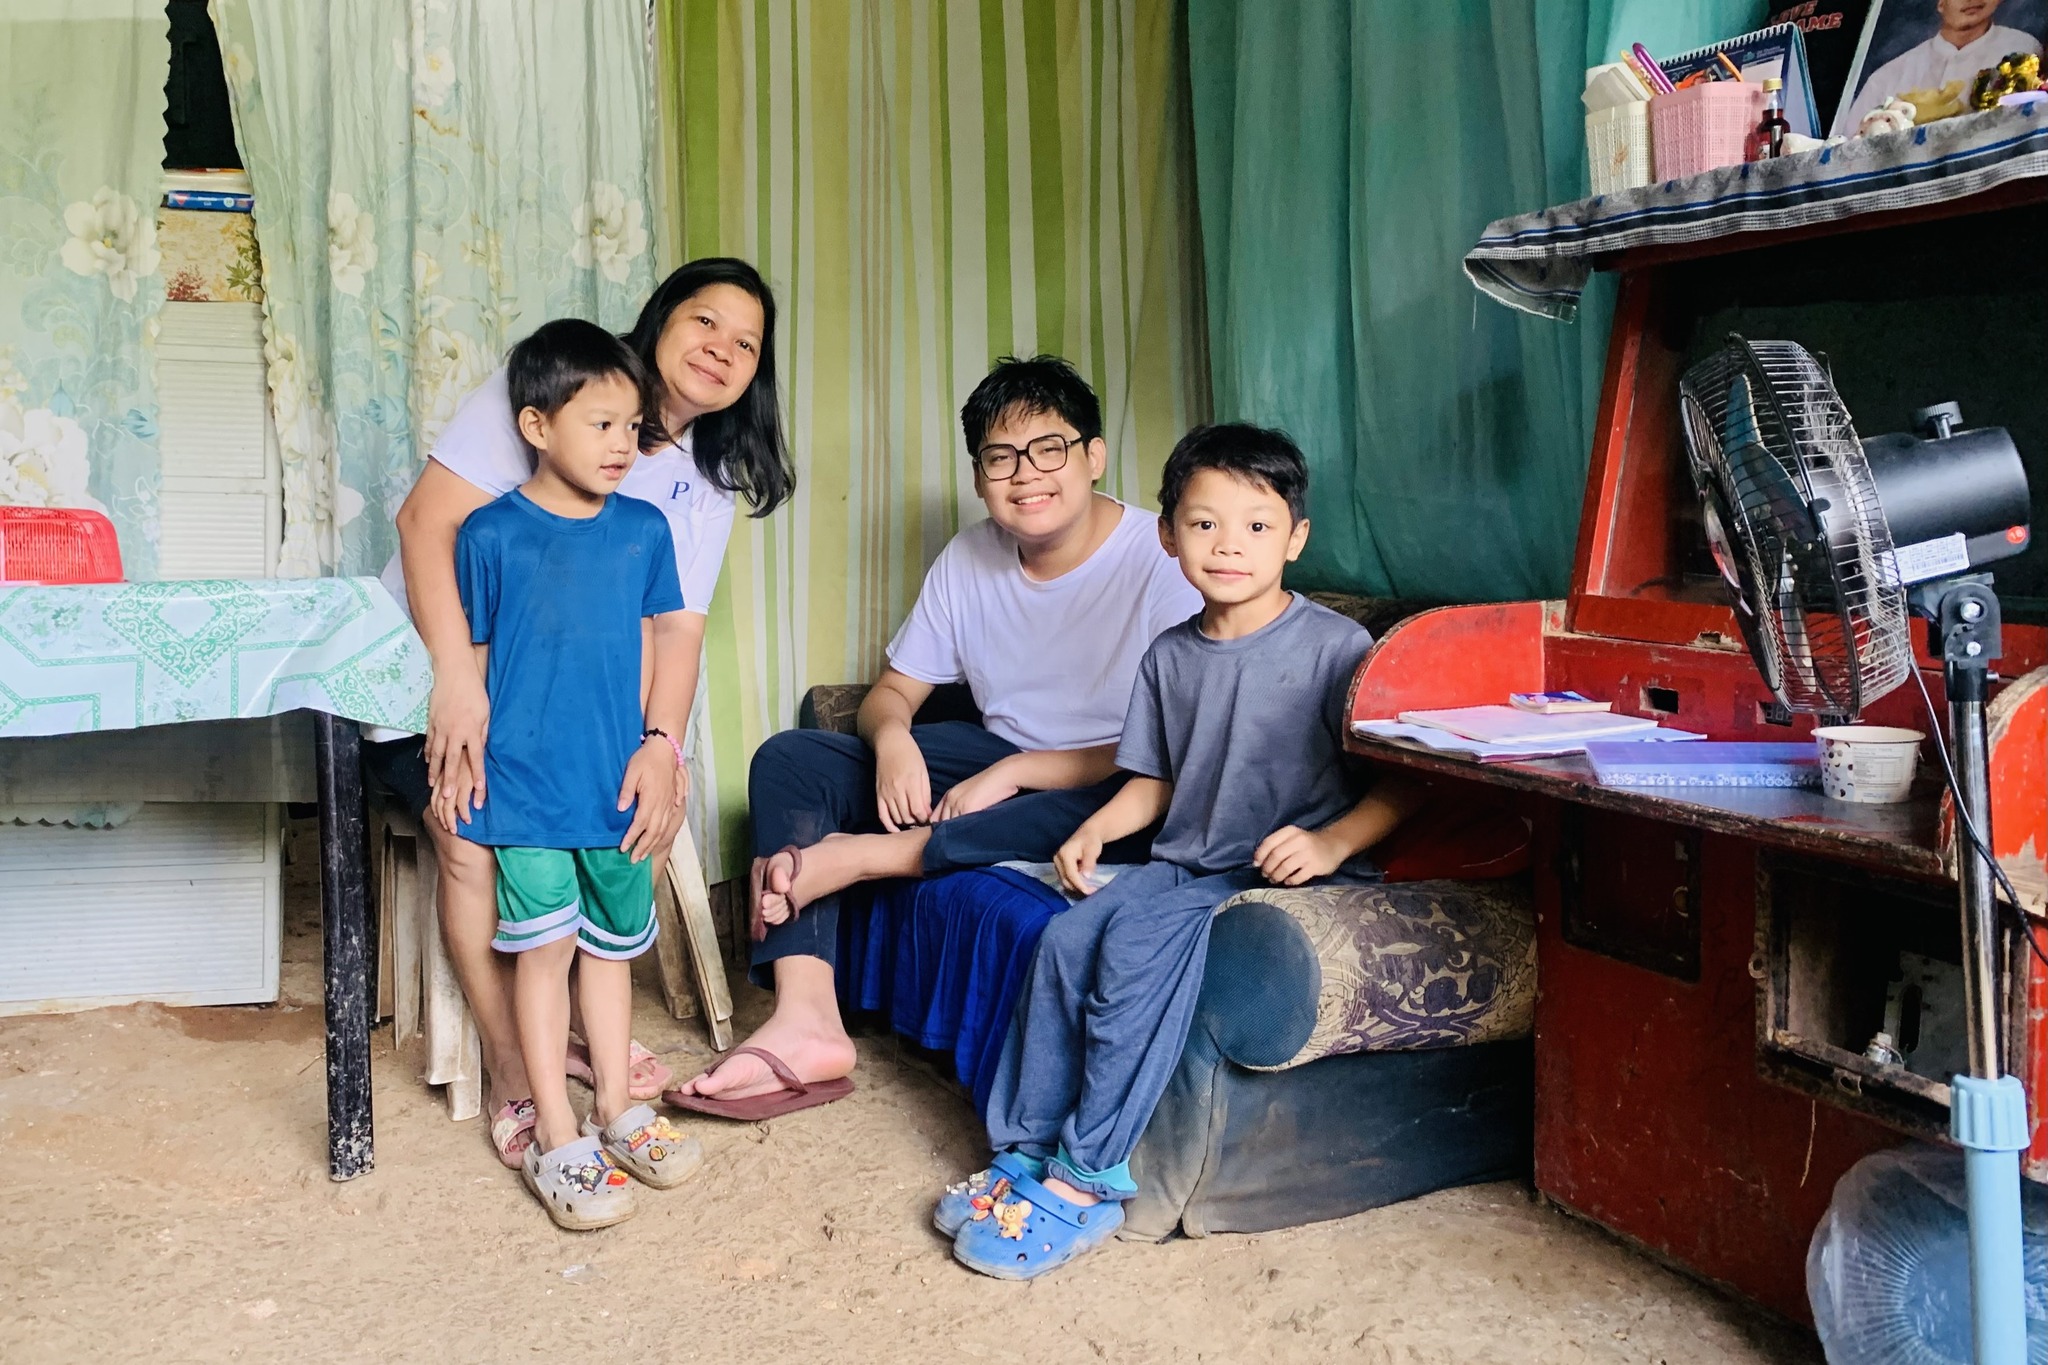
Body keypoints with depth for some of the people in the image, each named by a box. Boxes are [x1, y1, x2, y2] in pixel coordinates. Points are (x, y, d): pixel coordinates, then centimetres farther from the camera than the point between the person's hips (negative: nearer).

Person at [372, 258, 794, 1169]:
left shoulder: (707, 485, 5)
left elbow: (679, 625, -6)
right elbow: (427, 519, -21)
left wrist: (660, 744, -25)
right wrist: (458, 680, -31)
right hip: (428, 661, -5)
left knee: (659, 794, -18)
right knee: (476, 833, -28)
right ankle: (512, 1076, -14)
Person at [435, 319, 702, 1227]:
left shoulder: (644, 530, 3)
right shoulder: (492, 535, -5)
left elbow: (662, 640, 10)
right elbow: (465, 657, 0)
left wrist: (661, 740, 2)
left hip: (618, 783, 3)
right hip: (525, 784, -3)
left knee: (611, 946, 14)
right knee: (545, 948, 1)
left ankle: (614, 1110, 28)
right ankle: (555, 1139, 11)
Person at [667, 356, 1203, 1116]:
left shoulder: (1162, 563, -16)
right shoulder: (969, 560, 2)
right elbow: (894, 689, 8)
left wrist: (1015, 773, -24)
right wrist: (892, 736, -17)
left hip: (1107, 789, -6)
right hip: (996, 758, 6)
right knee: (789, 759, -7)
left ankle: (856, 855, -29)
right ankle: (807, 1022, -22)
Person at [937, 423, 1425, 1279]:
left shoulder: (1335, 646, -6)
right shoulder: (1169, 657, 12)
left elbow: (1405, 778, -7)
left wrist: (1332, 840, -22)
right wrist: (1096, 829, 3)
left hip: (1285, 871, -6)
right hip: (1185, 862, 6)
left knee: (1143, 942, -29)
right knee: (1067, 935, -18)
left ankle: (1087, 1180, -22)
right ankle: (1024, 1152, -9)